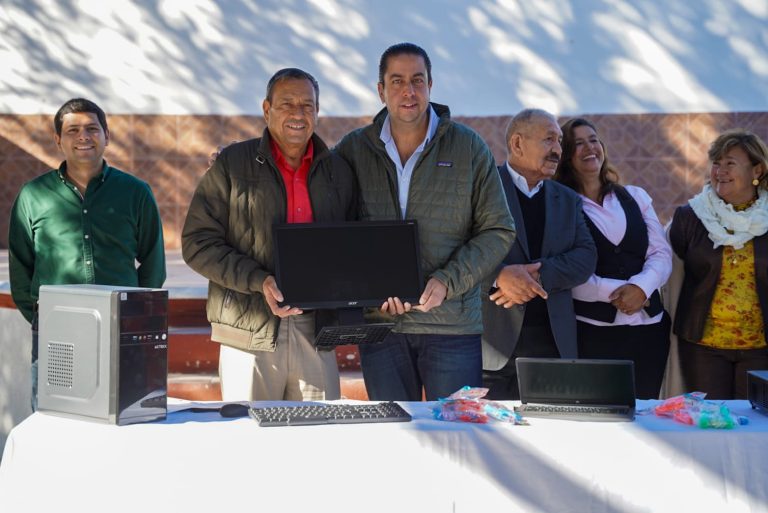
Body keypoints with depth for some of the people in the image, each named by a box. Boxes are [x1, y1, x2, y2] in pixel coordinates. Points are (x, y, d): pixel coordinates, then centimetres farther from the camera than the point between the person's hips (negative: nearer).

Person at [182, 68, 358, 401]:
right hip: (250, 334, -3)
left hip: (316, 333, 3)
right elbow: (197, 242, -3)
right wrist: (259, 281, -14)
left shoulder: (338, 172, 13)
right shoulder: (232, 164, 2)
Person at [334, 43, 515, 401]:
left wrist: (448, 281, -11)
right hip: (378, 324, 1)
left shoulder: (469, 148, 3)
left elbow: (498, 230, 3)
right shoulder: (352, 150, 6)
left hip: (453, 324, -1)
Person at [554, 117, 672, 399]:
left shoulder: (635, 196, 13)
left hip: (648, 327, 4)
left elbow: (662, 253, 7)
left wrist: (641, 286, -12)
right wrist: (614, 292, -16)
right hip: (591, 330, -3)